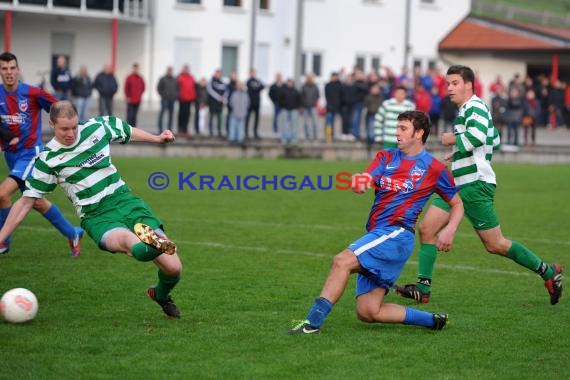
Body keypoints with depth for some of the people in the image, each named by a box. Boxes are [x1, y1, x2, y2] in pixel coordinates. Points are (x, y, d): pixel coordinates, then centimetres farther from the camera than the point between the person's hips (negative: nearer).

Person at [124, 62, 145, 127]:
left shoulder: (140, 78, 9)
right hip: (130, 100, -4)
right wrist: (127, 97, -6)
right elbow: (126, 88, -3)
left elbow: (143, 88, 18)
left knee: (134, 115, 7)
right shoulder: (129, 78, -3)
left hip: (138, 100, 4)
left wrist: (140, 95, 6)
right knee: (130, 115, -7)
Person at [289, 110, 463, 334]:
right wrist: (358, 184, -25)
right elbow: (365, 181, 0)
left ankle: (312, 322, -27)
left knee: (342, 261, -25)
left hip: (396, 234, -6)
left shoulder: (433, 168, 6)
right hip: (377, 236, 7)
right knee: (367, 312, -1)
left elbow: (457, 204, 15)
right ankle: (432, 320, 11)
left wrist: (450, 230, -4)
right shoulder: (386, 157, 17)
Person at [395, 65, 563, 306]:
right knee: (426, 228, 0)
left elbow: (477, 136, -32)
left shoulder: (474, 107, -11)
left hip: (475, 184, -10)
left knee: (495, 245, -5)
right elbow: (495, 141, 31)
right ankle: (423, 288, 0)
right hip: (458, 184, 10)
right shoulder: (466, 110, 20)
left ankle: (547, 272, 8)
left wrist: (453, 139, -15)